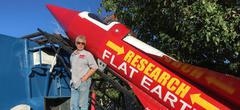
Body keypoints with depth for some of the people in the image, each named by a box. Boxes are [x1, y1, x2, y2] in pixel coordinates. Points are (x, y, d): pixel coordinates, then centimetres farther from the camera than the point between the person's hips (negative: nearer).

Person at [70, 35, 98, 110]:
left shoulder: (87, 54, -5)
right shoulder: (73, 55, 14)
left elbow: (94, 68, -8)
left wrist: (84, 78, -11)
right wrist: (73, 79, 9)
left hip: (83, 83, -6)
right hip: (74, 83, 6)